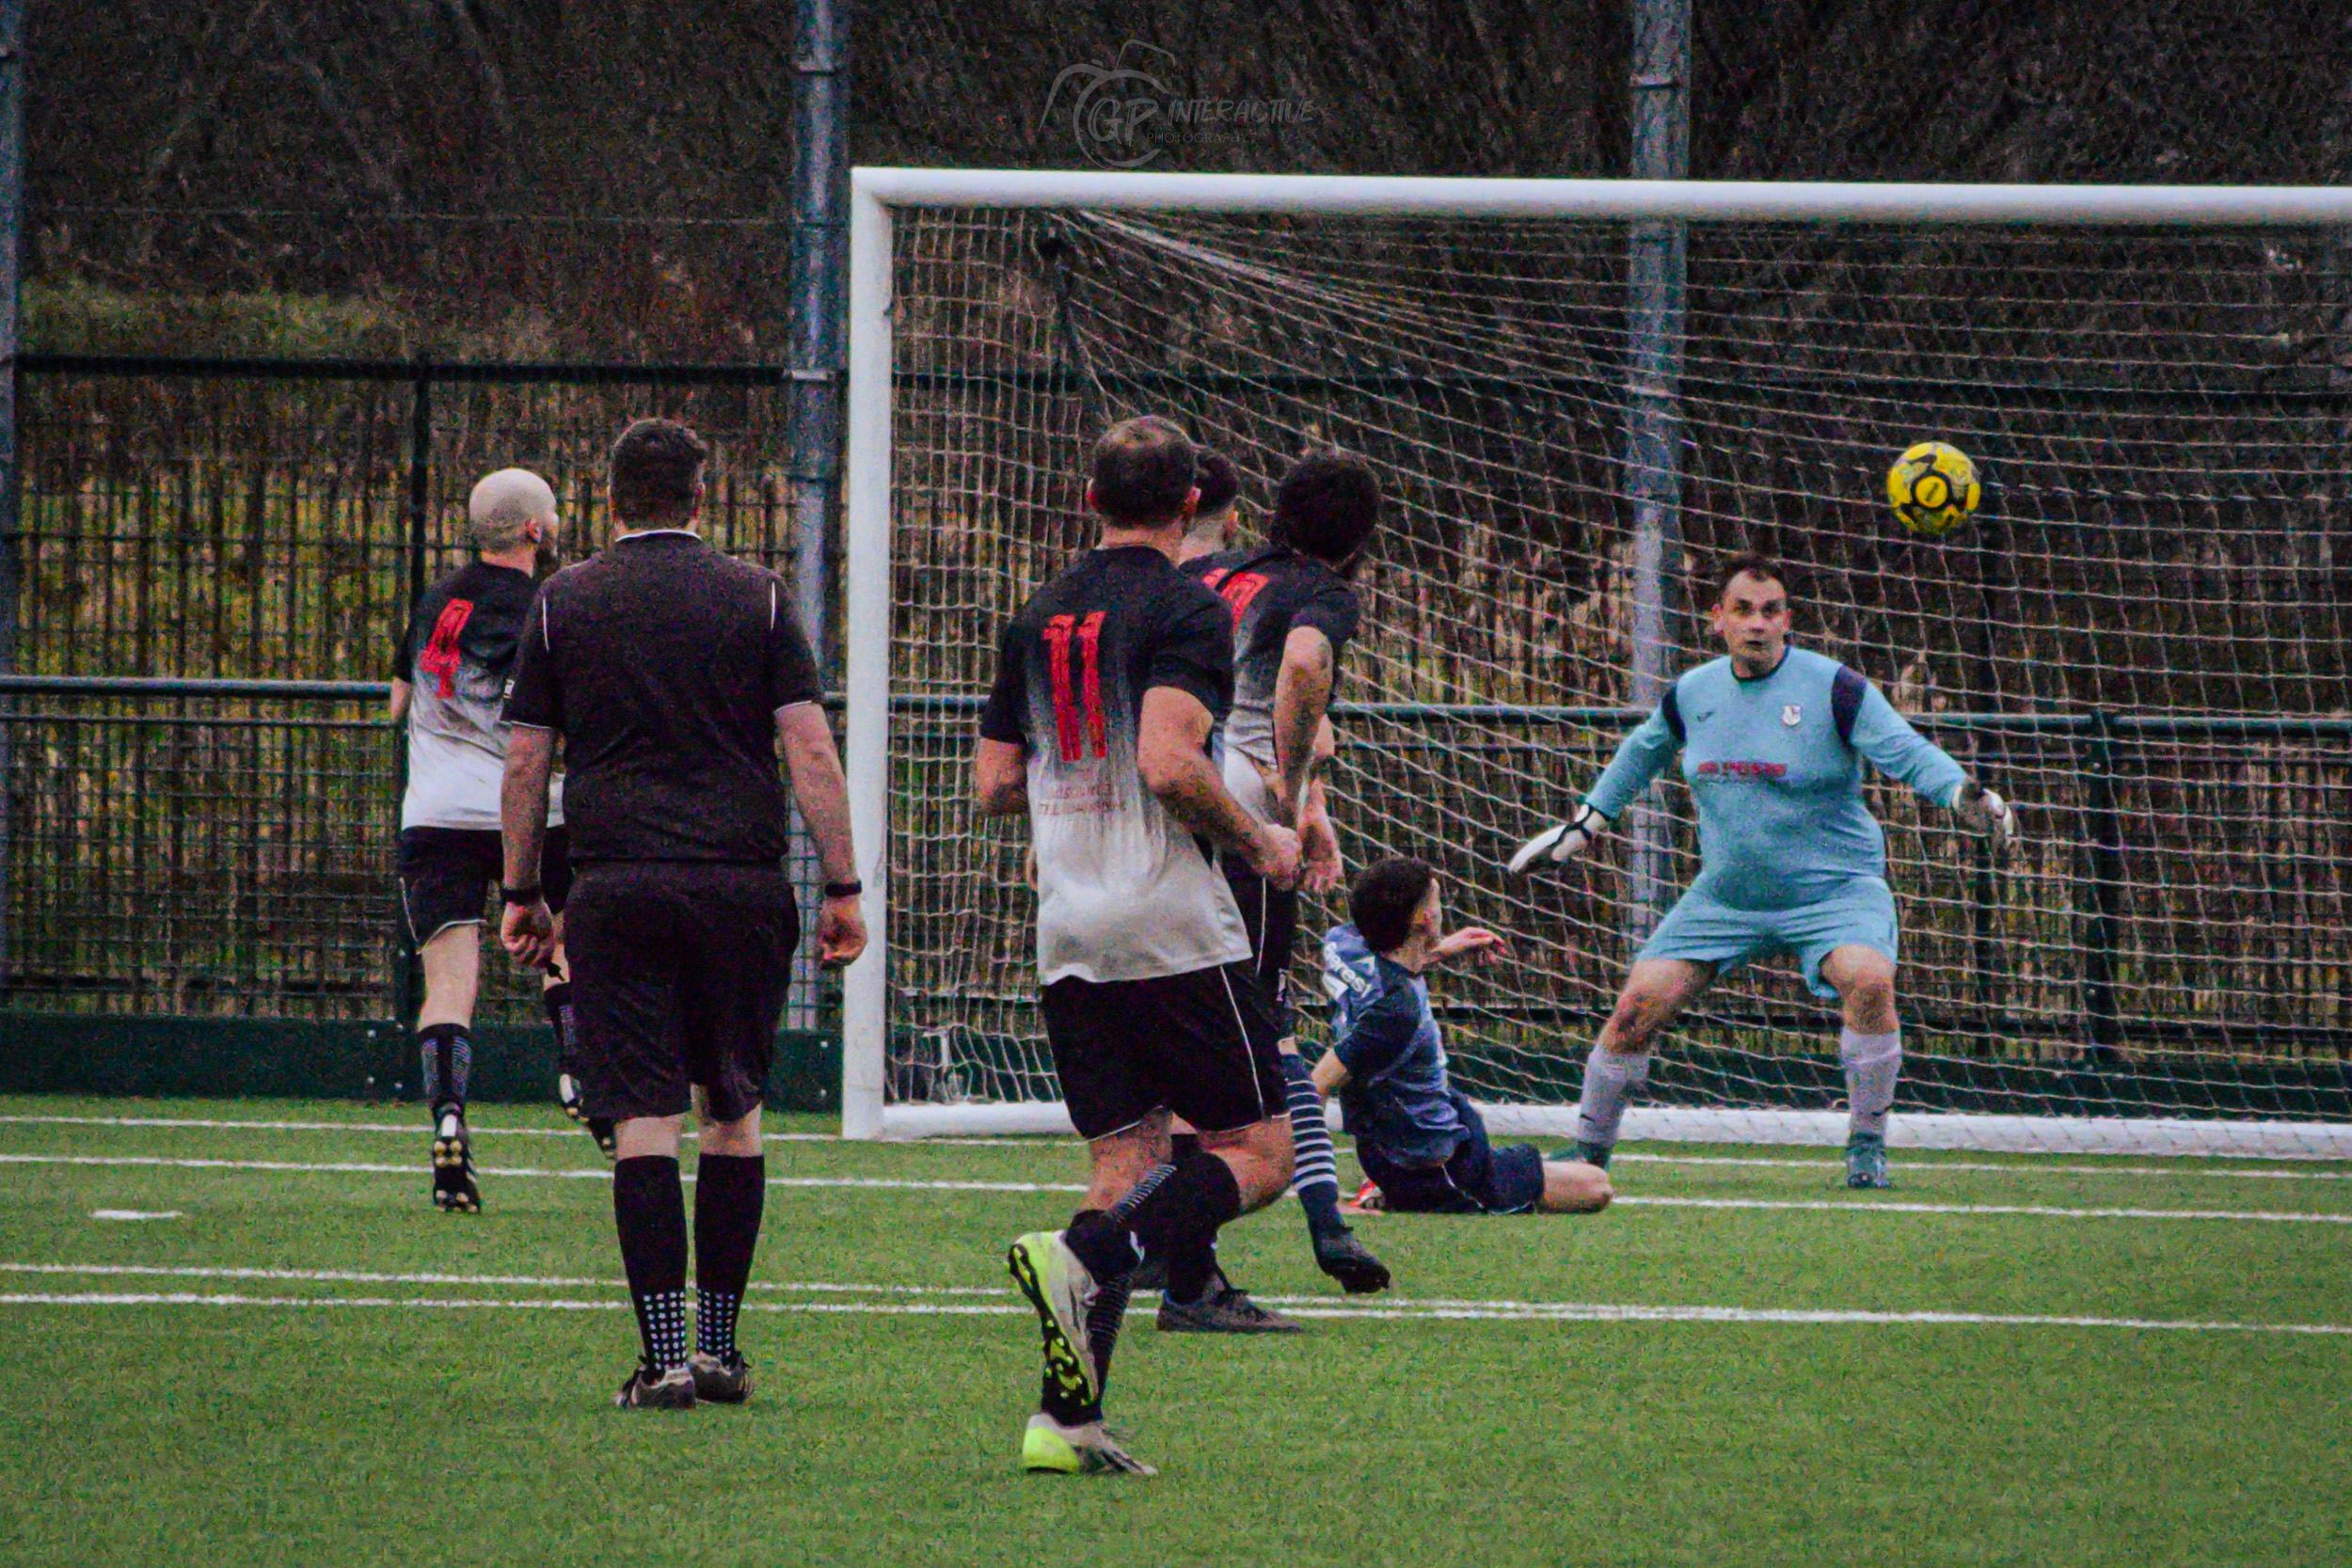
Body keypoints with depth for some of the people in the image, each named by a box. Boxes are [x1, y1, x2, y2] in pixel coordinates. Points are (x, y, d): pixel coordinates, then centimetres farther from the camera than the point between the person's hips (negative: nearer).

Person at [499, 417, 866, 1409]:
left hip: (614, 889, -1)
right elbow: (810, 750, 0)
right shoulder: (757, 598, 5)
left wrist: (522, 893, 16)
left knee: (644, 1122, -2)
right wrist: (841, 889, 3)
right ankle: (720, 1347, 14)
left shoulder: (564, 603, 7)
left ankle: (665, 1355, -10)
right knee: (732, 1113, 13)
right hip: (741, 882, 1)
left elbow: (525, 761, 8)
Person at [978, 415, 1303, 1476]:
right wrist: (1259, 842, -5)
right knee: (1257, 1155, 1)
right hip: (1173, 930, -7)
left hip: (1068, 939, 7)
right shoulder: (1184, 610, -8)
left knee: (1125, 1164, 8)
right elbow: (1169, 762, -20)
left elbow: (995, 785, 16)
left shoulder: (1037, 619, 13)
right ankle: (1082, 1257, -22)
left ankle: (1066, 1419, -4)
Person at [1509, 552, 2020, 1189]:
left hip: (1832, 887, -4)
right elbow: (1643, 751, 24)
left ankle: (1866, 1147, -16)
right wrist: (1586, 822, 25)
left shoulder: (1834, 689, -11)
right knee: (1638, 1007, -6)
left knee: (1868, 978, -32)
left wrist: (1964, 794, -36)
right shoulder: (1691, 694, 3)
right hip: (1726, 893, 4)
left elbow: (1908, 752, -17)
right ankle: (1588, 1151, 14)